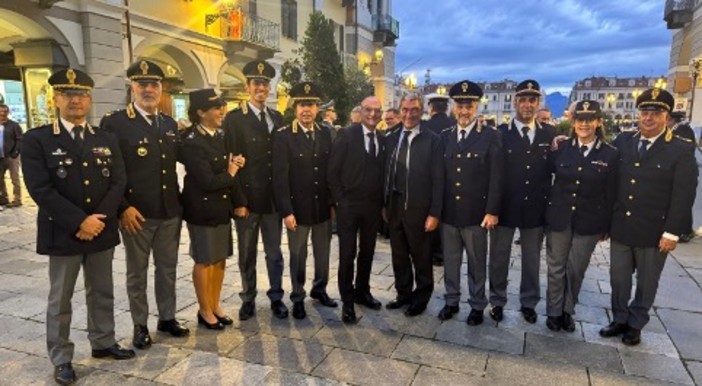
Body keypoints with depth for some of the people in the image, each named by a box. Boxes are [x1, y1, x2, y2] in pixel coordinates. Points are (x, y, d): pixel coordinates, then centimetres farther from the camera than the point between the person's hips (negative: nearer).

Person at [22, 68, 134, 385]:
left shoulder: (106, 140, 7)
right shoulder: (36, 140, -5)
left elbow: (118, 183, 0)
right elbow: (40, 190, -14)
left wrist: (98, 220, -13)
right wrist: (80, 221, -19)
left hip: (102, 231, 4)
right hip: (62, 234, -3)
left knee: (102, 293, 16)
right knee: (60, 300, 10)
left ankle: (103, 343, 33)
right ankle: (61, 359, 24)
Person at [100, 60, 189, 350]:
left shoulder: (170, 124, 10)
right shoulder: (114, 123, -7)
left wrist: (178, 201, 8)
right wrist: (122, 208, -16)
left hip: (170, 212, 5)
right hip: (135, 213, -5)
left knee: (167, 268, 15)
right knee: (137, 273, 10)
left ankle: (167, 318, 32)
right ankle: (140, 325, 26)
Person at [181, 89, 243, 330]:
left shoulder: (221, 135, 6)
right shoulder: (192, 142, -17)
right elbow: (207, 181, -22)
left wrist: (234, 165, -7)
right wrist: (230, 174, -6)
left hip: (222, 206, 7)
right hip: (203, 209, -7)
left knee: (220, 259, 15)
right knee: (204, 261, 7)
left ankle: (216, 305, 31)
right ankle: (205, 311, 24)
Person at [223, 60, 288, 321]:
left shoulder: (277, 118, 10)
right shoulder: (234, 118, -5)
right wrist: (238, 201, -13)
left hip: (274, 197, 4)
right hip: (247, 198, -3)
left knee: (274, 252, 12)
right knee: (247, 254, 10)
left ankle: (276, 297, 25)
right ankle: (248, 299, 25)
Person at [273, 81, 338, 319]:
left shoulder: (326, 134, 5)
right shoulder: (283, 136, -9)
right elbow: (279, 177, -13)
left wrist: (334, 202, 6)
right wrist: (286, 211, -16)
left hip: (324, 206, 4)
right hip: (298, 207, -4)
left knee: (323, 252, 16)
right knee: (298, 255, 9)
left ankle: (319, 289, 37)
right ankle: (297, 298, 27)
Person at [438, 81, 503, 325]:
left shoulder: (490, 137, -4)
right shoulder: (445, 137, 8)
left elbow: (496, 178, -7)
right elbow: (440, 175, 8)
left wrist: (492, 211, -12)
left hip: (475, 213, -3)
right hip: (448, 212, 4)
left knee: (477, 262, 11)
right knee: (450, 260, 14)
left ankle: (477, 305, 27)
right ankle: (451, 301, 30)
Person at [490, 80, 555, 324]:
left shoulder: (548, 134, 3)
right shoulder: (500, 133, -5)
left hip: (536, 208, 2)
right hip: (505, 206, -2)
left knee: (532, 259, 15)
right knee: (499, 257, 11)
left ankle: (529, 302, 33)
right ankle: (497, 301, 29)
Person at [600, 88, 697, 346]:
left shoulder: (681, 150, -8)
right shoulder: (622, 142, 3)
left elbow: (683, 196, -10)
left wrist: (672, 232, -14)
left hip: (653, 232, -3)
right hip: (620, 228, 3)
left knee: (646, 283, 13)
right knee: (618, 279, 14)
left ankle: (635, 325, 31)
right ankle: (619, 320, 32)